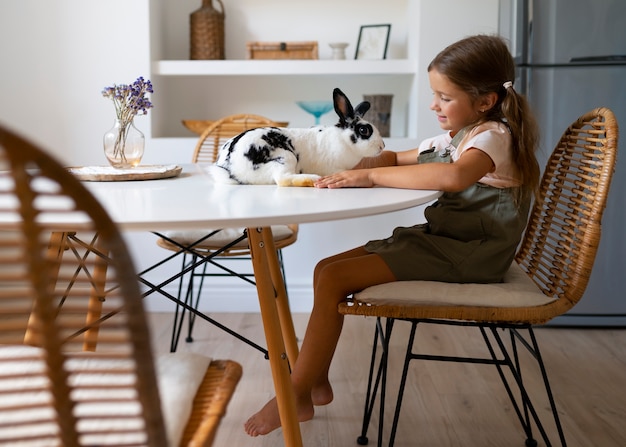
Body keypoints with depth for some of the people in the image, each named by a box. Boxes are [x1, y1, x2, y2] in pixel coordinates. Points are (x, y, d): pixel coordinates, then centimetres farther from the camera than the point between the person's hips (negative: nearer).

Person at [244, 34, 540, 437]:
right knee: (325, 268, 4)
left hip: (464, 255, -10)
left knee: (334, 279, -17)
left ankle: (294, 397, -6)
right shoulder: (453, 138, 14)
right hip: (437, 240, 10)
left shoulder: (493, 136, -15)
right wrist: (364, 166, -1)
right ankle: (317, 382, 10)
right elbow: (396, 158, 24)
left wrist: (371, 176, -32)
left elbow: (454, 177, -39)